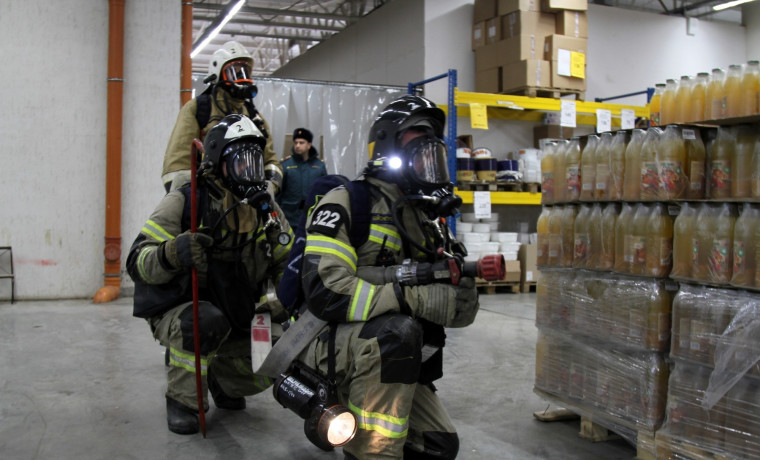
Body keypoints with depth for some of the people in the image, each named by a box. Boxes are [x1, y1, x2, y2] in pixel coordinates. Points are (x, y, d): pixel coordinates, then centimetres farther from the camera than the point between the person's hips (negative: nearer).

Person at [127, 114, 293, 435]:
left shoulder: (266, 210, 1)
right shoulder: (185, 202, -15)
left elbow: (288, 264, 12)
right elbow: (137, 262, -20)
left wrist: (277, 299, -7)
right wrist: (172, 253, -41)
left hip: (235, 319, 5)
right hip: (175, 311, -5)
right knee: (207, 319, -36)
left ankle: (219, 377, 22)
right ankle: (182, 399, -11)